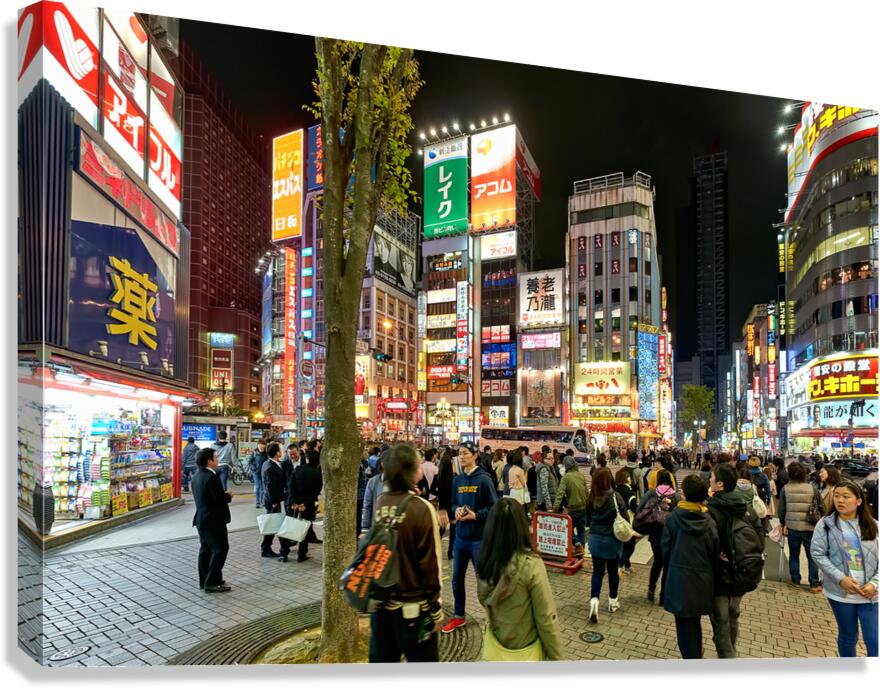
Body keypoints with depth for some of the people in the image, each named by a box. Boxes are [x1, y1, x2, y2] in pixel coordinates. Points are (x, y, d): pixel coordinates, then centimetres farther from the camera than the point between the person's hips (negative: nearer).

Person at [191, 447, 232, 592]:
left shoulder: (196, 476, 9)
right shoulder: (211, 477, -21)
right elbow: (219, 498, -24)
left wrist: (224, 495, 10)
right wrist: (229, 496, -3)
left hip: (201, 518, 10)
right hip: (213, 520, -10)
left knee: (206, 549, 16)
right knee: (220, 549, -2)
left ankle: (204, 581, 23)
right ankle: (212, 583, -1)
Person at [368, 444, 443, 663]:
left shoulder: (380, 502, -4)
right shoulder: (421, 508, -20)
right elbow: (430, 565, -15)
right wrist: (436, 609, -6)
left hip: (381, 603, 5)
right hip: (413, 607, -5)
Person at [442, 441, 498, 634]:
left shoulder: (484, 479, -12)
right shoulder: (457, 480, 6)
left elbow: (494, 507, -11)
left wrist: (476, 515, -21)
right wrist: (456, 510, -6)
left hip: (479, 538, -6)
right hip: (460, 536, 6)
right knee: (457, 578, 15)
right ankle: (458, 616, 33)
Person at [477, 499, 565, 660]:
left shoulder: (483, 561, -12)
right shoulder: (531, 565, -27)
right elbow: (546, 619, -18)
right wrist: (557, 658, -6)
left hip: (494, 648, 4)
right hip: (524, 652, -4)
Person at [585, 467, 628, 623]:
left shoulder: (591, 498, -4)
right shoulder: (615, 496, -15)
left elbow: (588, 519, 6)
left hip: (595, 539, 2)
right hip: (612, 540, -2)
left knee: (598, 571, 9)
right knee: (613, 570, 15)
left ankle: (594, 600, -7)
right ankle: (613, 601, 29)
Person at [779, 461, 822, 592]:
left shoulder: (785, 489, -4)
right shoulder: (812, 488, -5)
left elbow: (781, 509, -1)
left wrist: (783, 524, 12)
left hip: (792, 527, 0)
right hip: (809, 527, 0)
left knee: (794, 555, 13)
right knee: (812, 556, 10)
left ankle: (795, 580, 20)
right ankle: (814, 584, 12)